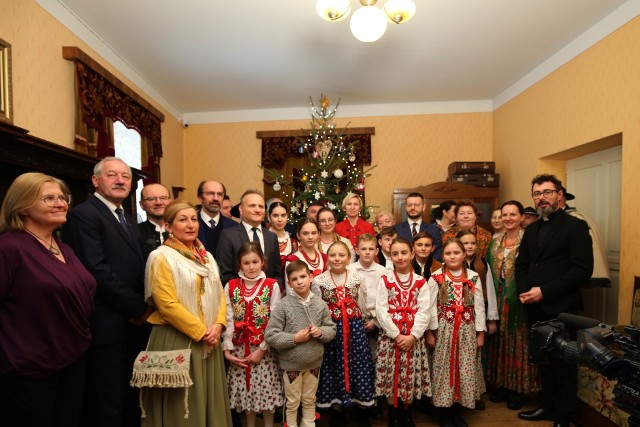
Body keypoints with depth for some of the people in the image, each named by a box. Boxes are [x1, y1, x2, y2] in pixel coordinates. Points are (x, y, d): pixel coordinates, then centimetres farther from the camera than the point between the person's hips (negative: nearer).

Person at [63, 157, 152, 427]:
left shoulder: (128, 221, 18)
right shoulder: (84, 214, -9)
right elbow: (97, 270, -19)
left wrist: (144, 308, 1)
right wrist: (137, 308, -14)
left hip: (135, 324, 8)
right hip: (108, 326, -8)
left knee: (132, 403, 16)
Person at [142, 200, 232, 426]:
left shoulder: (206, 256, 11)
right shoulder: (161, 257, -9)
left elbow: (219, 294, 10)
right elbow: (167, 304, -17)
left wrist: (218, 326, -6)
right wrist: (200, 332, -15)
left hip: (209, 340, 6)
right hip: (177, 340, -6)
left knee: (210, 397, 15)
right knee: (182, 403, 5)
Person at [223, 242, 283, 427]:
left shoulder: (272, 286, -6)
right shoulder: (231, 286, 2)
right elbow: (229, 320, -1)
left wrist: (262, 349, -11)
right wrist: (227, 349, -7)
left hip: (264, 349, -2)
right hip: (239, 348, 2)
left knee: (266, 390, 6)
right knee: (246, 391, 11)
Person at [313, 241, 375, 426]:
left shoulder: (357, 280, 1)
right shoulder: (319, 281, -4)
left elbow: (363, 308, 9)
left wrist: (355, 324, 9)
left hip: (355, 330, 1)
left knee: (359, 367, 6)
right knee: (334, 368, 7)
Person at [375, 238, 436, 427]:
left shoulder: (421, 282, 3)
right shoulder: (385, 280, 0)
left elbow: (424, 312, -5)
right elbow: (381, 311, -7)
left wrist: (413, 335, -15)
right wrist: (397, 335, -13)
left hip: (414, 337, 1)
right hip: (390, 336, 0)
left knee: (411, 375, 9)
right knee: (391, 375, 6)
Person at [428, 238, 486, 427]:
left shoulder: (473, 277, 2)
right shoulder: (435, 278, -5)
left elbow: (479, 306, 4)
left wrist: (480, 332, 2)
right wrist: (429, 332, -7)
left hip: (467, 330, 2)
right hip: (443, 330, -2)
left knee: (465, 369, 9)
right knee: (444, 368, 5)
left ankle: (456, 409, 27)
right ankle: (444, 411, 21)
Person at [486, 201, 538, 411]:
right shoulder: (496, 242, 9)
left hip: (519, 298, -5)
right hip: (499, 298, 5)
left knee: (518, 341, 5)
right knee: (500, 340, 13)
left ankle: (518, 388, 20)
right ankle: (502, 384, 27)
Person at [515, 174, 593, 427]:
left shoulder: (575, 226, -8)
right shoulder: (531, 229, 12)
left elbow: (583, 269, -16)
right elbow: (522, 264, 13)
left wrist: (545, 291, -19)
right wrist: (524, 291, -5)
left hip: (562, 308, -6)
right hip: (536, 308, 6)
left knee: (564, 364, 9)